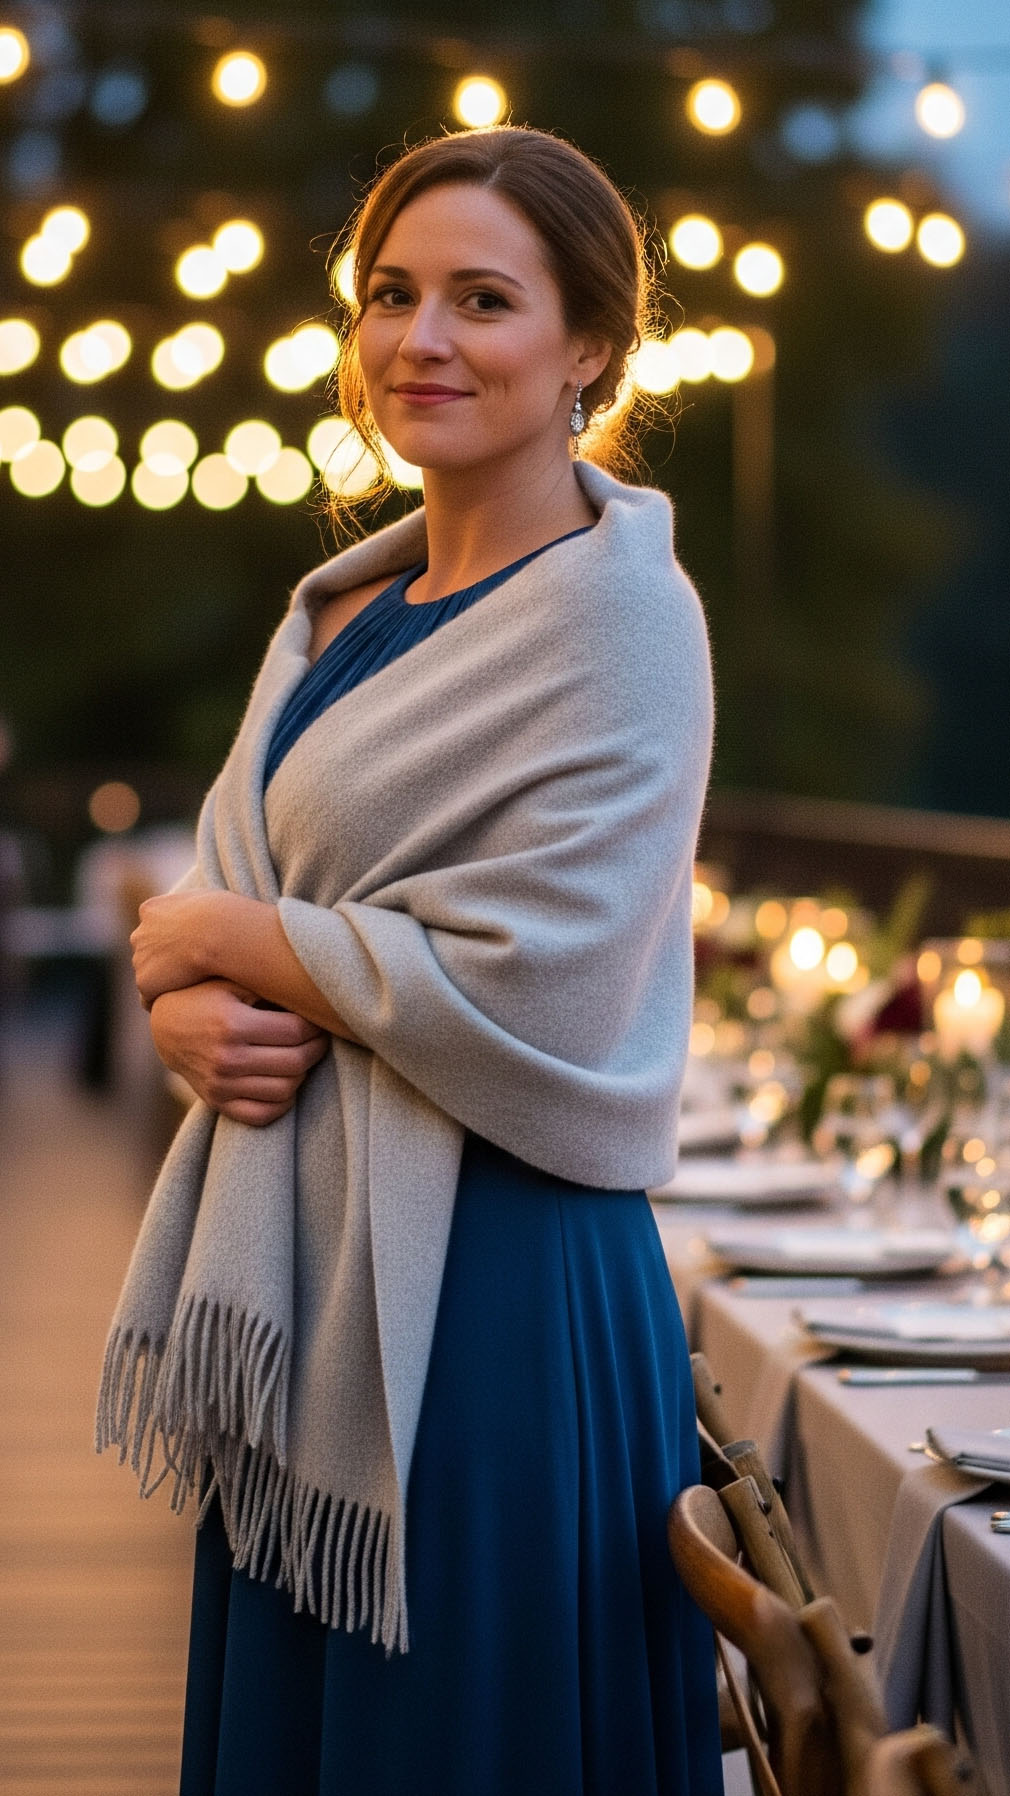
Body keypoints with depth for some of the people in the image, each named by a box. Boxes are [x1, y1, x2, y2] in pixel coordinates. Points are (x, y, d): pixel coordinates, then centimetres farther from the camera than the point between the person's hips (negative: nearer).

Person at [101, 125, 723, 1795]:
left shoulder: (616, 610, -11)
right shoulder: (344, 603, 12)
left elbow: (522, 986, -20)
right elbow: (219, 877, 14)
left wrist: (223, 941, -8)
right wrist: (191, 1014, -9)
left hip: (488, 1283, -7)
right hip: (299, 1263, 8)